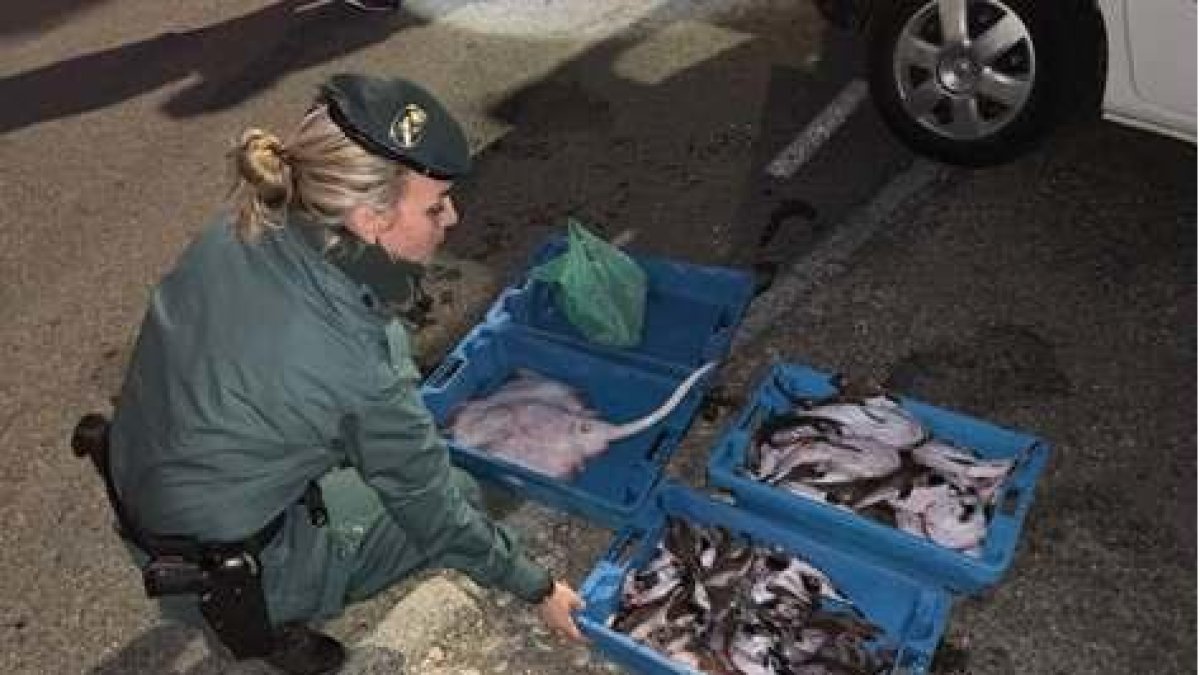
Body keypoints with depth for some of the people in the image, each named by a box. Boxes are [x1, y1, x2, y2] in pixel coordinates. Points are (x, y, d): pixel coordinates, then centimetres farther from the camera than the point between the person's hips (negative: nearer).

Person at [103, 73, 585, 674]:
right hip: (222, 571, -6)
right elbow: (436, 513, -17)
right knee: (460, 497, 7)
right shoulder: (360, 370, -33)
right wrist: (537, 589, -1)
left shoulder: (236, 233, -15)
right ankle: (266, 617, 6)